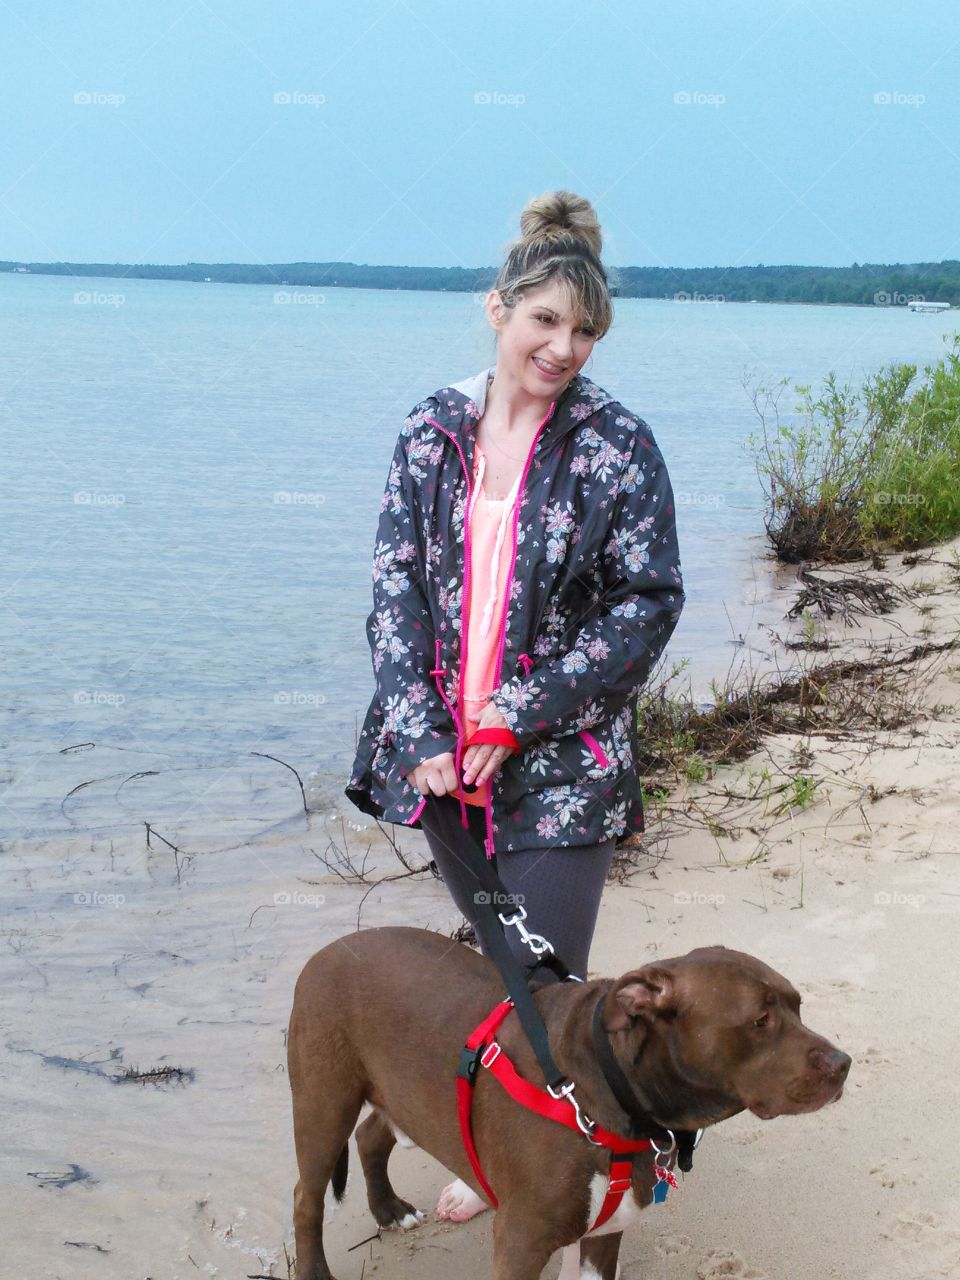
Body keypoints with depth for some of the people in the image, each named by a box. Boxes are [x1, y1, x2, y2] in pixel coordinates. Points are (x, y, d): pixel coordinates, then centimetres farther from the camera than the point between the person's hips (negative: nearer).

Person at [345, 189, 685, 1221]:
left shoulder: (618, 446, -7)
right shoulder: (432, 431, 3)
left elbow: (650, 603, -9)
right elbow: (394, 584, 1)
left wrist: (520, 719, -14)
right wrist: (422, 733, -10)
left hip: (559, 764, -4)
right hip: (442, 755, 4)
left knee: (542, 982, -3)